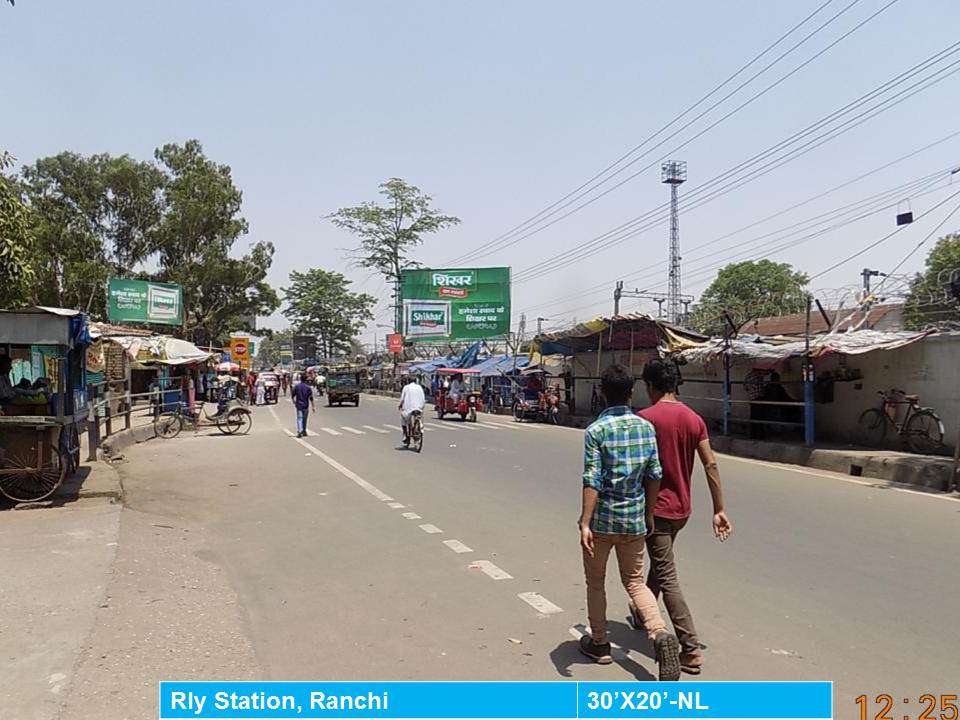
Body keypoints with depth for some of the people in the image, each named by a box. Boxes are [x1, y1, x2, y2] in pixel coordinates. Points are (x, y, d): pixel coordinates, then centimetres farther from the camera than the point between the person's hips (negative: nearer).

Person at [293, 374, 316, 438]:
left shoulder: (296, 386, -2)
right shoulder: (308, 387, -6)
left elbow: (293, 396, 5)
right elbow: (311, 398, -7)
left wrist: (294, 402, 23)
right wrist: (313, 406, -3)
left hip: (298, 405, 0)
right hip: (305, 405, 0)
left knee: (299, 418, -5)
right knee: (304, 419, 16)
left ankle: (299, 431, -23)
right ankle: (304, 431, 27)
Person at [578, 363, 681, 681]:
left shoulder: (596, 430, -14)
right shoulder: (646, 427, 0)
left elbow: (592, 481, -18)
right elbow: (654, 475, 3)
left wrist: (585, 524, -17)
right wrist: (649, 513, 15)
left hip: (602, 519, -4)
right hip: (634, 519, 4)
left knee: (595, 582, 15)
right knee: (635, 581, 16)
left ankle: (599, 643, 28)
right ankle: (660, 634, -5)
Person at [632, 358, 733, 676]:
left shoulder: (645, 418, -15)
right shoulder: (694, 419, 2)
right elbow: (710, 465, -1)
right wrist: (719, 510, 2)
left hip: (656, 508, -7)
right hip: (682, 508, 7)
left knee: (667, 578, -3)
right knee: (659, 563, 26)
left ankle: (691, 650, -6)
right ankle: (642, 613, 44)